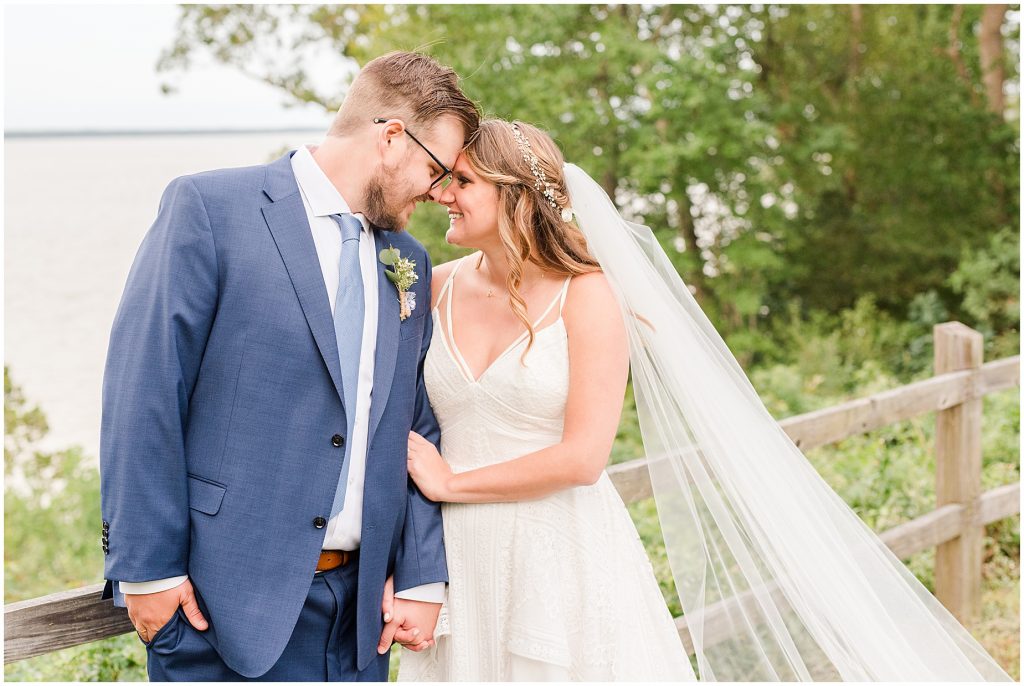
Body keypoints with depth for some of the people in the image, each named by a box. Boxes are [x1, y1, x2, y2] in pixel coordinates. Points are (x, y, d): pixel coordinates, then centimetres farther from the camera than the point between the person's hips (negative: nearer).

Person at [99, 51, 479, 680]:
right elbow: (143, 396, -11)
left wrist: (424, 579, 5)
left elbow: (417, 429, 13)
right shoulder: (210, 208, -8)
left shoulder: (409, 265, 11)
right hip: (226, 596, -5)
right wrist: (147, 569, -13)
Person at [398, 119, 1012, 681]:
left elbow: (581, 457, -16)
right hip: (458, 559, 4)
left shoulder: (587, 296, -11)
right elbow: (404, 418, 5)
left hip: (565, 559, -4)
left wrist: (451, 483, -10)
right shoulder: (439, 289, 3)